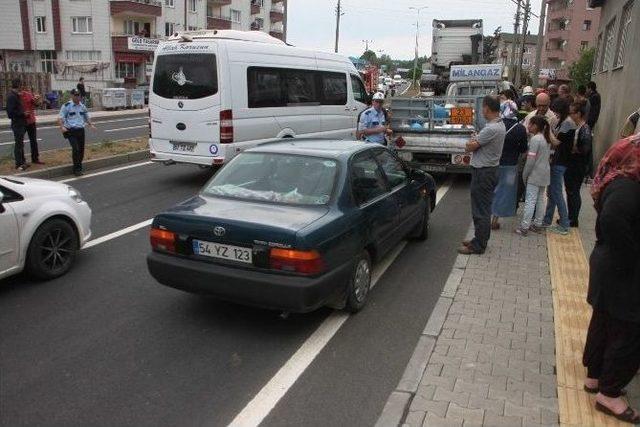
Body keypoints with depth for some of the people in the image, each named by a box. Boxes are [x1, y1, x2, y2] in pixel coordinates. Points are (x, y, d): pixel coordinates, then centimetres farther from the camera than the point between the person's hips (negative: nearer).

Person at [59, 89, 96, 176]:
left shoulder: (82, 106, 14)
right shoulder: (66, 106, -2)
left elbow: (86, 117, 27)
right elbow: (60, 118, -6)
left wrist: (91, 125, 11)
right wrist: (62, 127, -23)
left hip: (81, 130, 5)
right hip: (71, 131, -5)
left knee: (81, 150, 6)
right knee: (76, 149, -18)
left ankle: (79, 168, 23)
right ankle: (76, 169, -11)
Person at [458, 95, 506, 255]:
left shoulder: (491, 129, -23)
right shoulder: (500, 125, 10)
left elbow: (470, 146, -17)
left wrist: (472, 140, 2)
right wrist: (475, 141, -3)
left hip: (483, 173, -10)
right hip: (490, 170, 10)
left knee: (480, 210, -2)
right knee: (483, 208, 18)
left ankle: (478, 246, 6)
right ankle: (480, 239, 30)